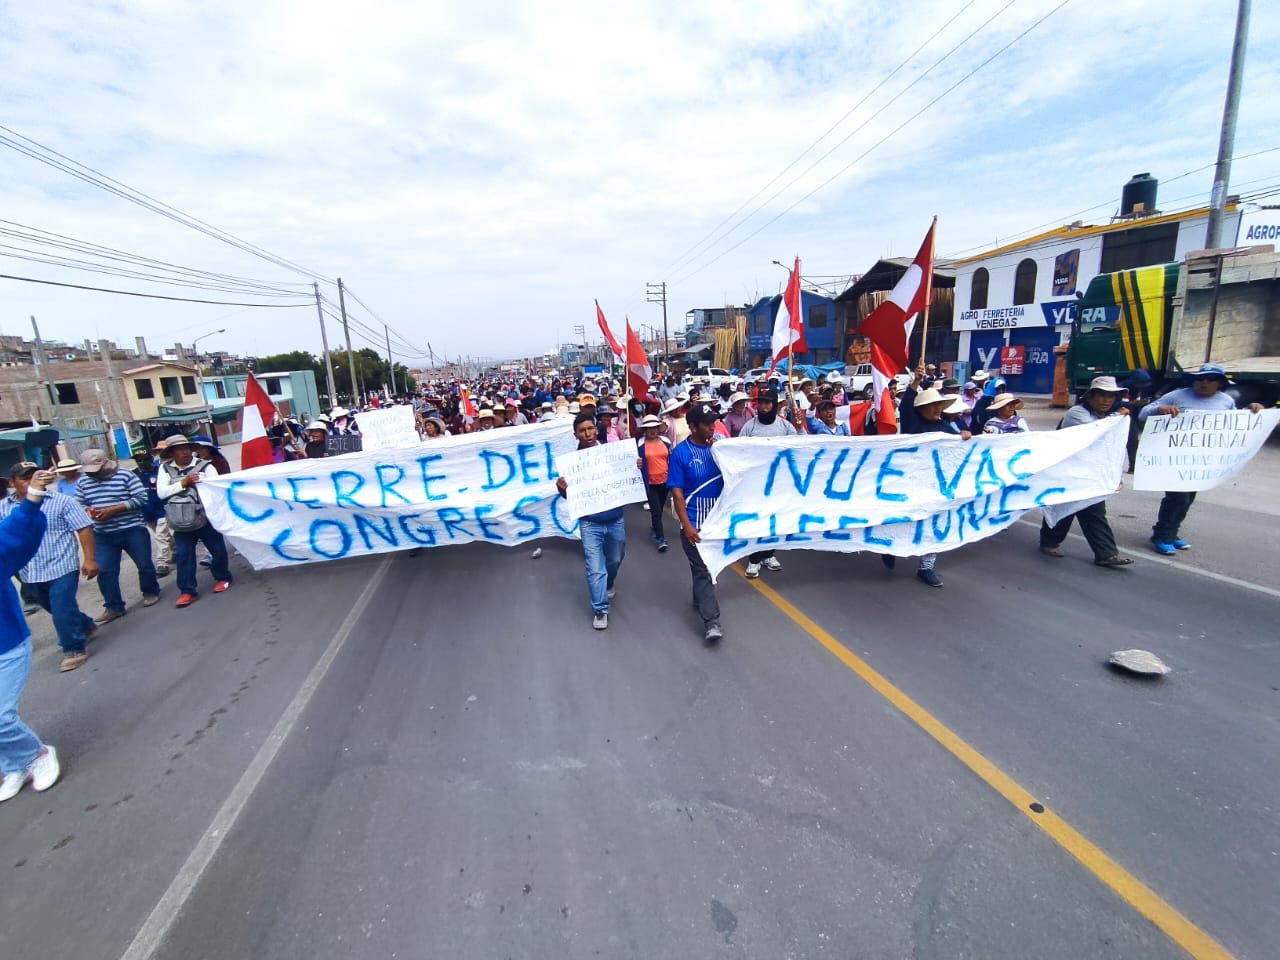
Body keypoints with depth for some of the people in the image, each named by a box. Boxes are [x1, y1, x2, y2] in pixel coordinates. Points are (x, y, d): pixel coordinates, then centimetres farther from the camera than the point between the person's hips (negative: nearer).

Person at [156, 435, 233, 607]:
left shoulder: (204, 465, -2)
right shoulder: (166, 469, 5)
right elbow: (161, 493, -6)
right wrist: (183, 483, -14)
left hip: (206, 516, -2)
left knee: (217, 549, 7)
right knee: (183, 555, 4)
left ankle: (222, 578, 27)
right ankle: (187, 591, 11)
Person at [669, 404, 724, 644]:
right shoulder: (680, 453, -12)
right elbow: (677, 491, -12)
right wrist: (686, 525, -16)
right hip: (695, 521, -5)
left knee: (708, 564, 20)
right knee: (703, 569, -4)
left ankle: (700, 599, 42)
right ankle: (711, 622, -1)